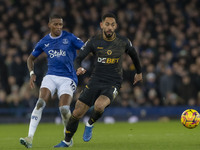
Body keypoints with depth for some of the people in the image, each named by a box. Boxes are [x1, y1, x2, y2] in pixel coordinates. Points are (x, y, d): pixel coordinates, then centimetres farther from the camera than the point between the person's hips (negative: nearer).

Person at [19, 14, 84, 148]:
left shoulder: (70, 38, -1)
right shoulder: (44, 42, 8)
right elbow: (31, 58, 21)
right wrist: (32, 73, 4)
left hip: (68, 79, -2)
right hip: (51, 76, 2)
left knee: (64, 108, -19)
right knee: (40, 102, -21)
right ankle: (30, 138, -25)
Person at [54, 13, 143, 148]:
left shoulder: (123, 42, -3)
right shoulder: (94, 42, -3)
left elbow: (133, 54, 18)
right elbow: (79, 57, -1)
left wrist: (139, 72, 30)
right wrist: (79, 68, -24)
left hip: (113, 84, -2)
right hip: (95, 81, 2)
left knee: (99, 105, -33)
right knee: (77, 113, -3)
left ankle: (90, 125, 1)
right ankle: (67, 141, 22)